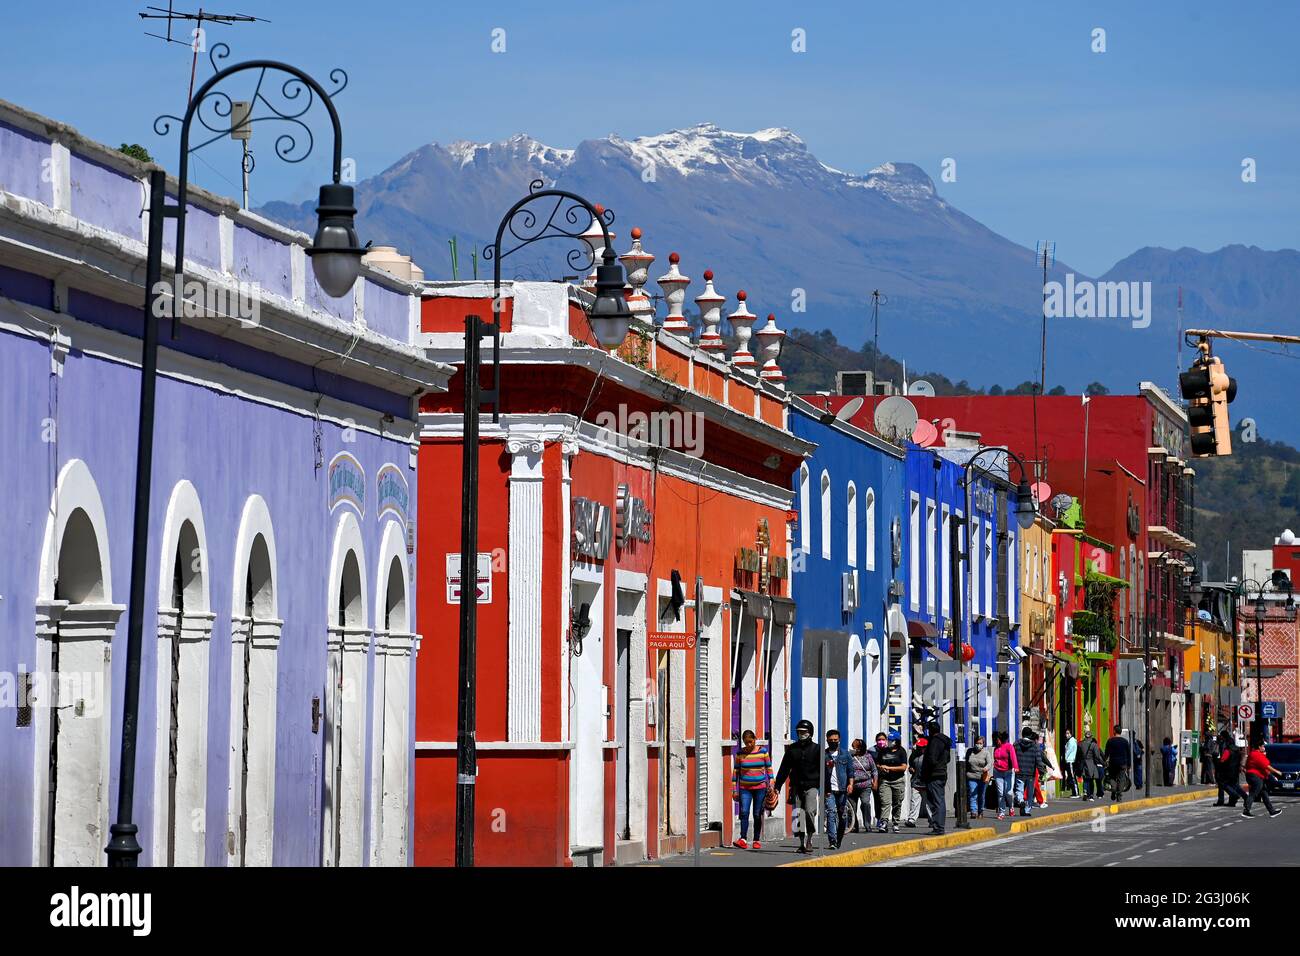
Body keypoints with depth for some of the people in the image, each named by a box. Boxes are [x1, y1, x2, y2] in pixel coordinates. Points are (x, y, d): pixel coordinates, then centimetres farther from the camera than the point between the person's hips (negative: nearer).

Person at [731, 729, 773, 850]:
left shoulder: (763, 751, 1)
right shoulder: (740, 754, 2)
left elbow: (769, 768, 6)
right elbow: (735, 771, 7)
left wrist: (771, 785, 0)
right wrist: (734, 790, 4)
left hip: (760, 787, 0)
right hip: (745, 788, 0)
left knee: (757, 814, 2)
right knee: (744, 812, -14)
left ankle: (757, 840, 9)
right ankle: (743, 839, -20)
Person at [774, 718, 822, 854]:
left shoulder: (816, 749, 3)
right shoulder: (792, 749, 10)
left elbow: (823, 770, 4)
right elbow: (784, 769, 14)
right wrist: (777, 786, 9)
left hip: (811, 786, -3)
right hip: (796, 786, 3)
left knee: (810, 811, -18)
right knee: (799, 815, -1)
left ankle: (809, 840, -4)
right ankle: (802, 842, 7)